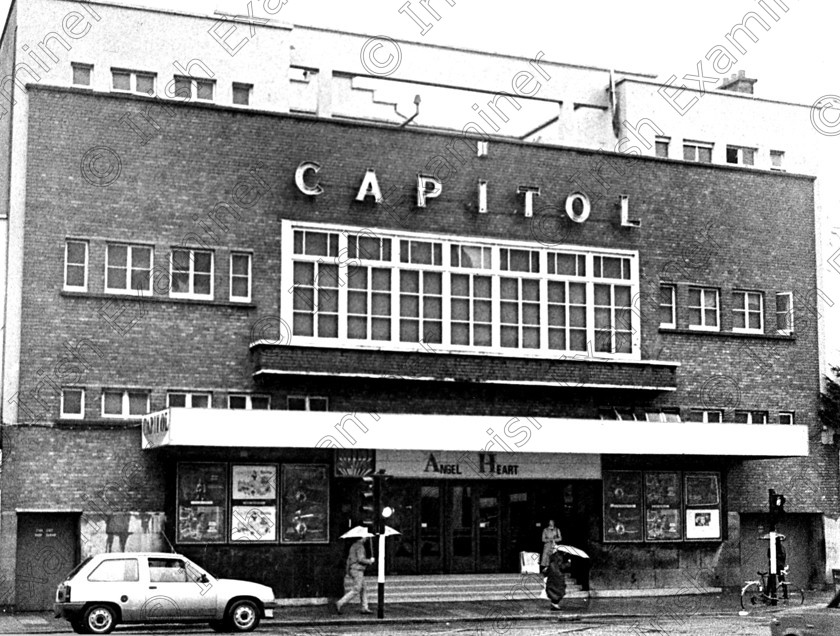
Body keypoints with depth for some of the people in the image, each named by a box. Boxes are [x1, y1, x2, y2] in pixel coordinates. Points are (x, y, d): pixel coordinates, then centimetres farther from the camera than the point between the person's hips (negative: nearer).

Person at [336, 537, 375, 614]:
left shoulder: (353, 546, 16)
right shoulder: (360, 546, -14)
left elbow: (349, 559, 18)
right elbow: (361, 559, -22)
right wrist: (370, 561, -7)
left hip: (352, 570, 10)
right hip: (357, 571, -10)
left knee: (362, 590, 13)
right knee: (355, 591, -9)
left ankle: (365, 608, 13)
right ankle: (340, 603, -13)